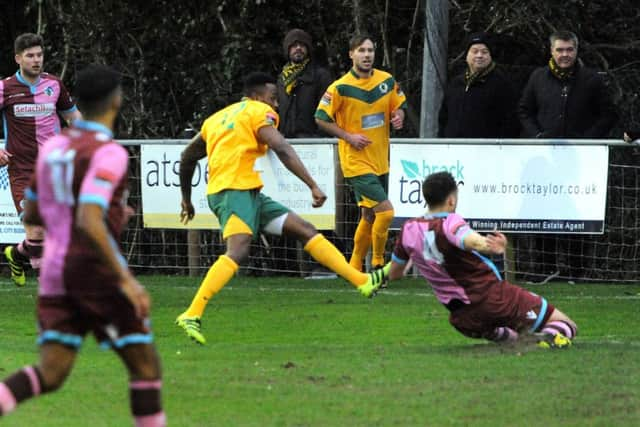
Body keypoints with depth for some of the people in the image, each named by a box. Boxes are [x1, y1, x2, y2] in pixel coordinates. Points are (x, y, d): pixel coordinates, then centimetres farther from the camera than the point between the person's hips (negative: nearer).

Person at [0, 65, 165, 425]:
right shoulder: (108, 153, -14)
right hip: (97, 271, -7)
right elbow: (88, 223, -26)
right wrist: (125, 279, -24)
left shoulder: (53, 146, 11)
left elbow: (32, 215, 21)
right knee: (146, 364, 7)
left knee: (51, 375, 1)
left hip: (55, 272, 7)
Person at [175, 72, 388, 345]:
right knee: (238, 250, -28)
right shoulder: (259, 112, -1)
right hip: (234, 190, -10)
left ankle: (363, 281, 8)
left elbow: (187, 158, 29)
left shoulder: (216, 119, 24)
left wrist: (186, 199, 39)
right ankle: (191, 315, -36)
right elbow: (282, 151, -14)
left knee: (304, 230, 9)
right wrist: (313, 186, -17)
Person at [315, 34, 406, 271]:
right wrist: (349, 136, -15)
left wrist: (398, 117, -7)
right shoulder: (340, 88, -12)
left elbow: (398, 107, 16)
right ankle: (378, 264, 1)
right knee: (386, 211, -16)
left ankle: (354, 268, 27)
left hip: (380, 161, 6)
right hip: (356, 162, -6)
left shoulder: (388, 81, 3)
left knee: (369, 217, 14)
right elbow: (321, 119, -6)